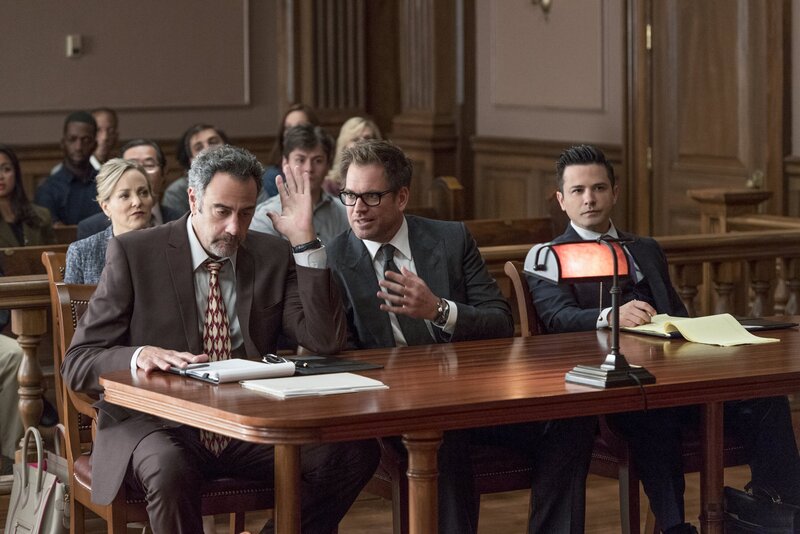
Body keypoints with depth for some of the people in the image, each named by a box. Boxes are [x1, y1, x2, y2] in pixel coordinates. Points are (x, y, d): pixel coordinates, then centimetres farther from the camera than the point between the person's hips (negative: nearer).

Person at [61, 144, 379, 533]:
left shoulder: (273, 256, 8)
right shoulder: (134, 253, -2)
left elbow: (327, 342, -5)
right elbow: (77, 365, -4)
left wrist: (304, 241, -8)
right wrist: (140, 356, -27)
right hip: (157, 423, -4)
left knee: (356, 451, -20)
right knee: (170, 469, -39)